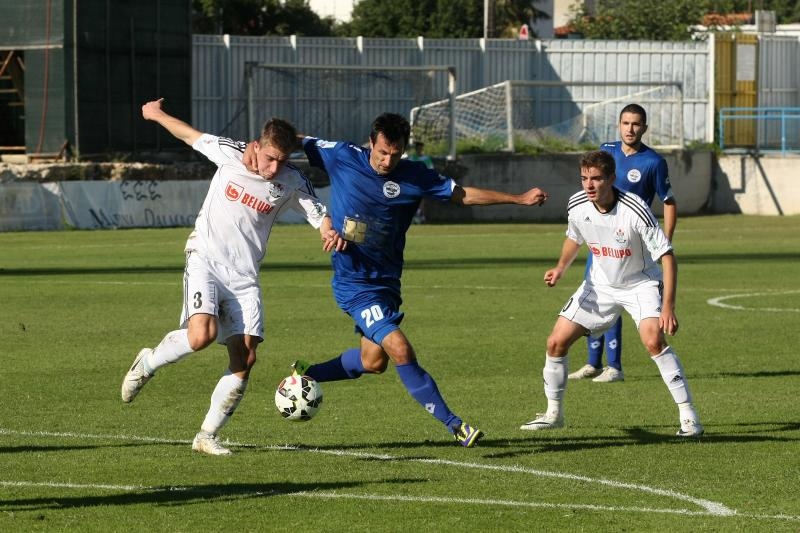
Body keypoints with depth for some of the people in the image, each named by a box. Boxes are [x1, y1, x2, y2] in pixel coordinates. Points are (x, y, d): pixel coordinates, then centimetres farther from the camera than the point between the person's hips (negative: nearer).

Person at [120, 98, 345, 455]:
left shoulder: (292, 183, -3)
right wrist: (157, 114, 24)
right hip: (206, 260, -3)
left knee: (245, 359, -8)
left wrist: (331, 233, -21)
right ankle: (148, 363, 3)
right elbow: (191, 135, 9)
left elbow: (319, 215, 3)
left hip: (244, 275, 3)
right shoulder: (230, 154, -7)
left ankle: (207, 436, 4)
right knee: (202, 335, -27)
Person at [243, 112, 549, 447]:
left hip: (386, 281, 5)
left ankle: (306, 376, 35)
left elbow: (464, 195, 4)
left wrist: (520, 199, 1)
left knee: (373, 362, 13)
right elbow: (296, 144, 2)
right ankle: (453, 424, -12)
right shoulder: (342, 157, -10)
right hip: (353, 283, -5)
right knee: (400, 349, -17)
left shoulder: (415, 176, -4)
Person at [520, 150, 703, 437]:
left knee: (653, 340, -29)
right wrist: (560, 267, -5)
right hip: (600, 284, 5)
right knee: (556, 342, 0)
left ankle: (688, 416, -21)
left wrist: (668, 307, -33)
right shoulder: (577, 206, -13)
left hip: (641, 283, -5)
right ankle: (554, 412, 21)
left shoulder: (635, 210, -30)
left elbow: (667, 256, -26)